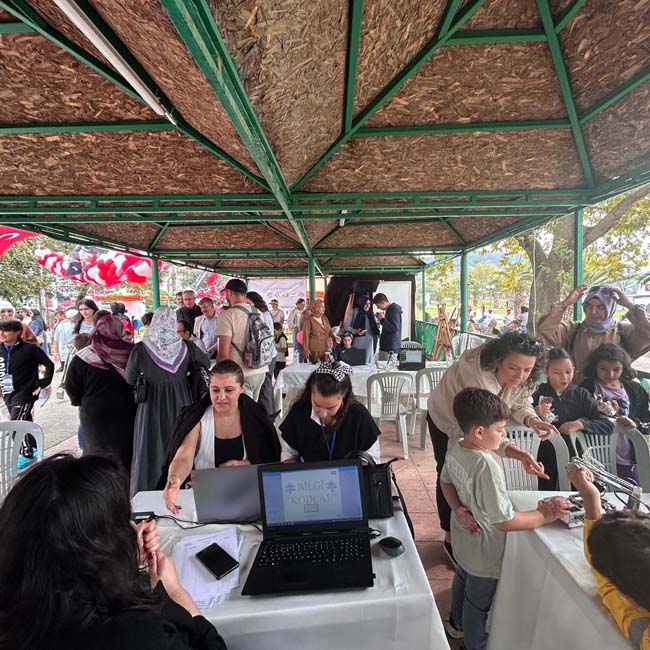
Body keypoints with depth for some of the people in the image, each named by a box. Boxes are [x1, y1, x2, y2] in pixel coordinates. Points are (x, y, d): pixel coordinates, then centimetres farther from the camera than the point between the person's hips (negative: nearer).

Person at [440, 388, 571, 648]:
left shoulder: (456, 449, -13)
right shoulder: (487, 466, -39)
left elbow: (445, 481, 4)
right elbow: (505, 521, -31)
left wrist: (459, 508, -7)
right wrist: (545, 515, -22)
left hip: (463, 540, 8)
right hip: (484, 553, -8)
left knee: (462, 579, 33)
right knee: (478, 602, 20)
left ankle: (456, 623, 59)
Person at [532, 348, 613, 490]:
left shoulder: (581, 394, 1)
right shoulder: (538, 394, -5)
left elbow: (608, 426, -6)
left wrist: (580, 424, -20)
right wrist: (535, 416, -23)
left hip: (574, 457, 1)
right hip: (546, 460, -1)